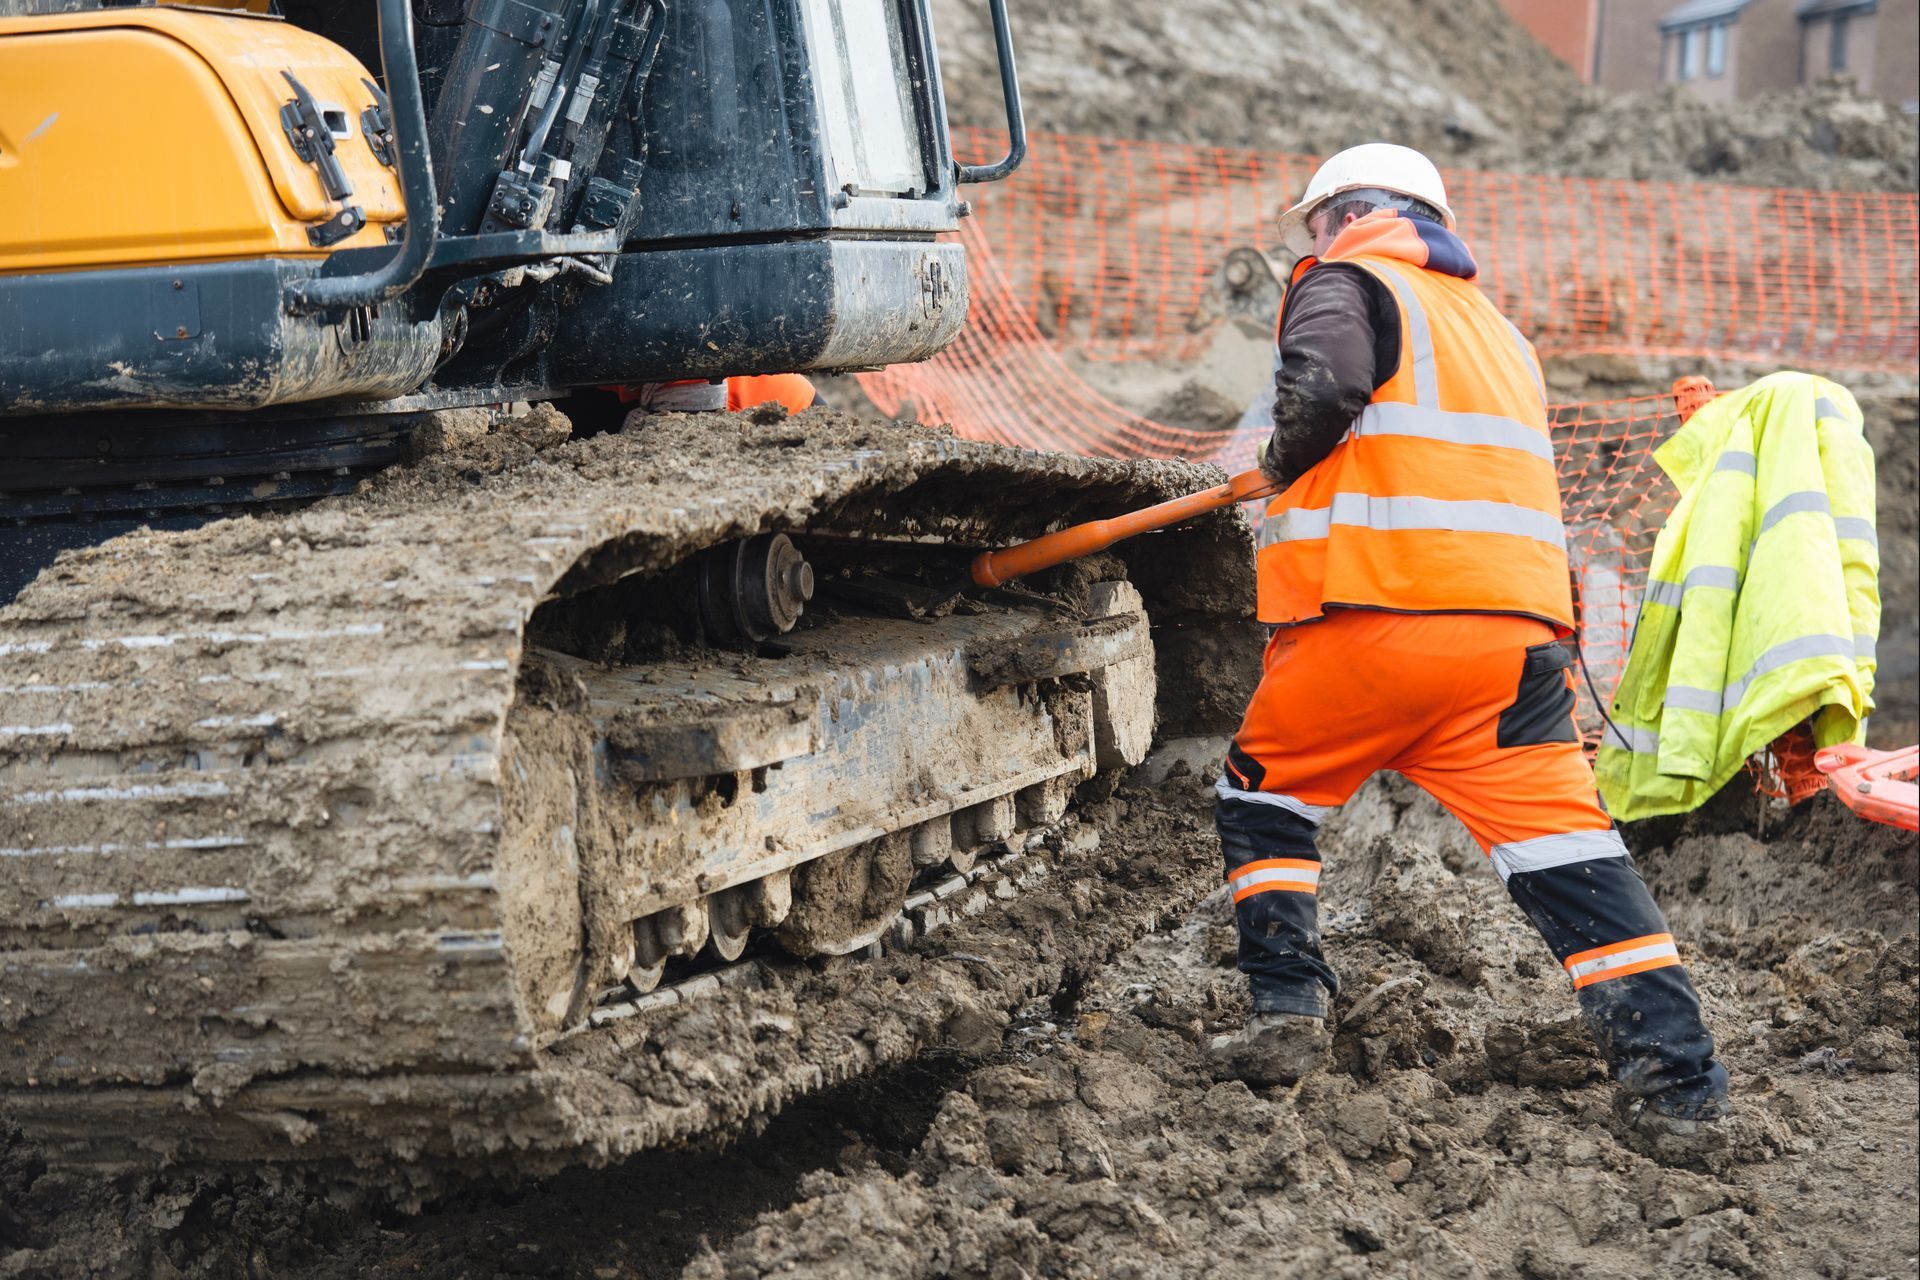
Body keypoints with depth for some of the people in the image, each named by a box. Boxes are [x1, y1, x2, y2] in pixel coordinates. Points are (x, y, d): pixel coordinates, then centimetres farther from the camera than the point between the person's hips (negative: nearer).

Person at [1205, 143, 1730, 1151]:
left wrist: (1283, 461, 3)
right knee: (1562, 841, 1)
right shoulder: (1493, 326, 29)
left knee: (1263, 793, 17)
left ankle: (1287, 1012, 8)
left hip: (1378, 614, -5)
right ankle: (1675, 1078, -8)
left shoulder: (1349, 283, 5)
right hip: (1517, 620, 5)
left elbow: (1322, 385, -16)